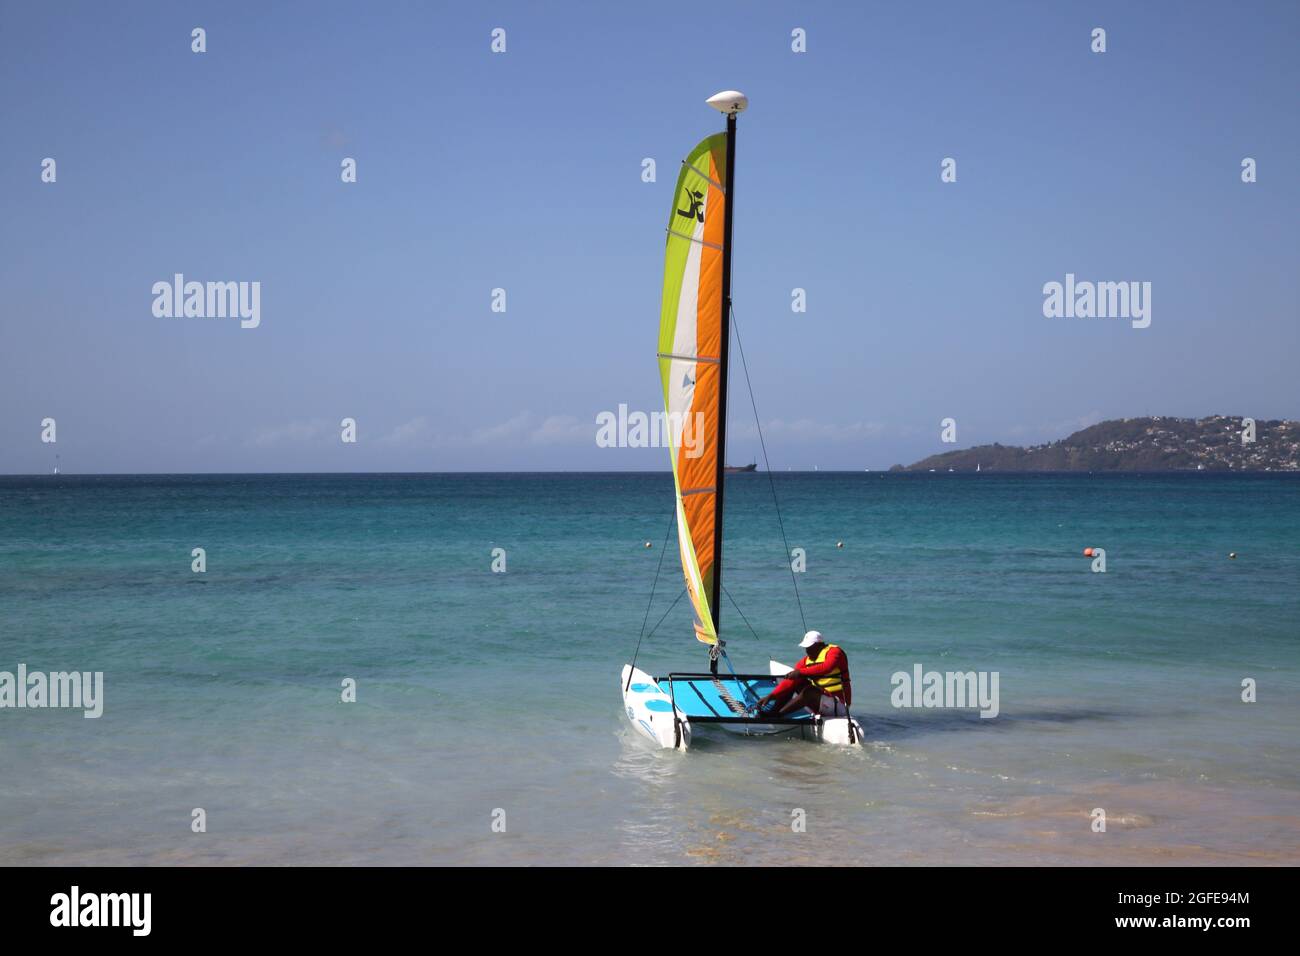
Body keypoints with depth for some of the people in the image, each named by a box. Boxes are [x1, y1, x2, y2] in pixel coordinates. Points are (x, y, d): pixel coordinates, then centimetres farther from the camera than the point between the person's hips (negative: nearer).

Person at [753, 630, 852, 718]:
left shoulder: (834, 652, -12)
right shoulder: (807, 660, 6)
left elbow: (826, 668, -34)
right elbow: (790, 681, -3)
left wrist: (801, 672, -32)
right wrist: (771, 696, -14)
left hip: (839, 705, -7)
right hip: (821, 700, 7)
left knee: (807, 693, -31)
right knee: (795, 682, 0)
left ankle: (774, 715, -23)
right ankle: (771, 713, -11)